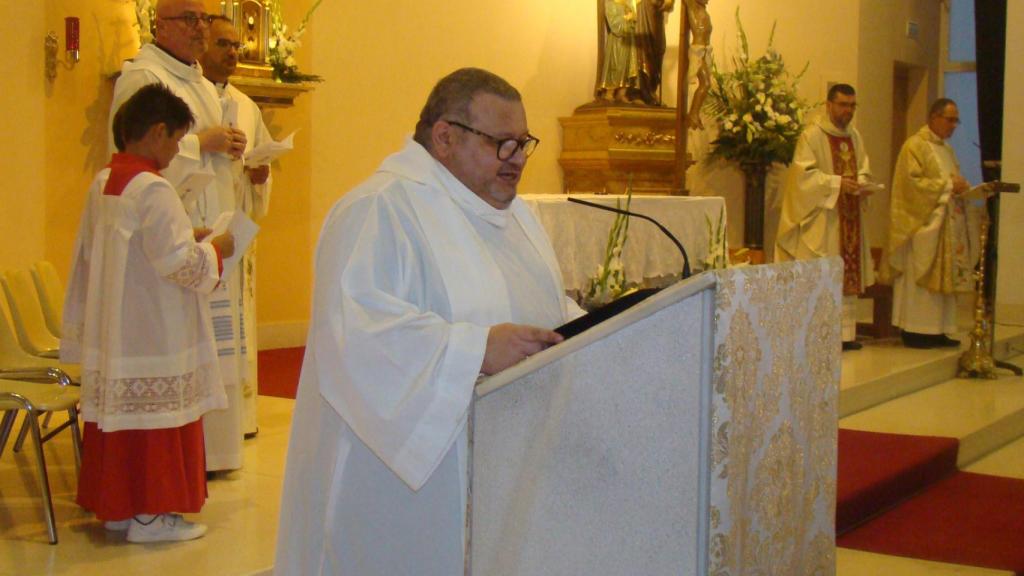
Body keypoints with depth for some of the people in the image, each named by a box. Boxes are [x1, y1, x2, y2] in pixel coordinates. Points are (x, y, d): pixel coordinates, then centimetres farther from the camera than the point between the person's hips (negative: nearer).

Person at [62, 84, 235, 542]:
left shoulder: (102, 182, 8)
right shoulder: (153, 189, -18)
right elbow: (177, 261, -21)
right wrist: (216, 249, -3)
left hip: (110, 330, 9)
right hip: (153, 331, -8)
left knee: (119, 413, 15)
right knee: (154, 419, 1)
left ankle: (114, 505, 24)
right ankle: (150, 513, 8)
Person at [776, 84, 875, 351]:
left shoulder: (855, 137, 15)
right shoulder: (812, 136, -6)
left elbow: (863, 170, 17)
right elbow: (804, 174, -14)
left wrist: (861, 184, -5)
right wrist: (836, 183, -22)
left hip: (850, 217, 7)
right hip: (822, 217, -7)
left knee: (848, 274, 8)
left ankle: (844, 332, 13)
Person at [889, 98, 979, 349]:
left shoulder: (947, 149, 19)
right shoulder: (915, 146, -8)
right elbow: (913, 182, -17)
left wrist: (961, 187, 1)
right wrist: (947, 185, -17)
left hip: (948, 225, 8)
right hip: (923, 224, -8)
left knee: (944, 278, 6)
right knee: (919, 279, -7)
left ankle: (936, 330, 9)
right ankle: (914, 331, -3)